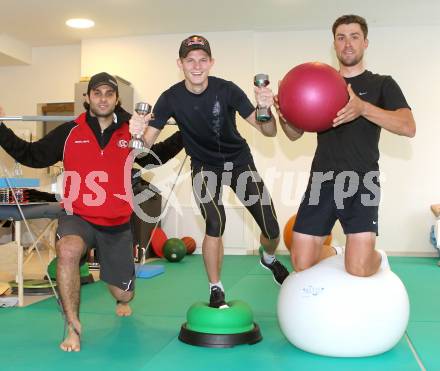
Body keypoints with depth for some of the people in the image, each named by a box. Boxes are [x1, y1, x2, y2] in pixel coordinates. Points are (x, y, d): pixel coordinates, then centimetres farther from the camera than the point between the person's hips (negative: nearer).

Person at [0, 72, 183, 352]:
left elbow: (156, 157, 18)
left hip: (118, 224, 2)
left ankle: (122, 300, 52)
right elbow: (32, 156, 2)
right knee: (68, 251, -38)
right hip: (78, 218, -2)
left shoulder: (131, 134, 3)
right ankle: (74, 328, -20)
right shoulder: (69, 133, -2)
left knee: (124, 294, 8)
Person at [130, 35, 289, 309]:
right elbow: (148, 142, -18)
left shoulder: (227, 90, -22)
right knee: (215, 223, -22)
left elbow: (269, 132, -21)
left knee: (272, 229, -2)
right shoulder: (171, 98, -18)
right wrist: (138, 134, -40)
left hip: (239, 160, 1)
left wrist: (265, 110, -42)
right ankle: (216, 289, 1)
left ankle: (269, 258, 36)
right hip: (205, 166, 0)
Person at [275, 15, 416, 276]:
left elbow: (408, 127, -10)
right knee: (302, 264, -1)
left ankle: (379, 257, 22)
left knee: (359, 269, -15)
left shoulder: (382, 84, 5)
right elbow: (295, 134, 13)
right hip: (322, 181, 3)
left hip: (361, 181, -3)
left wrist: (363, 108, -26)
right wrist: (284, 116, -11)